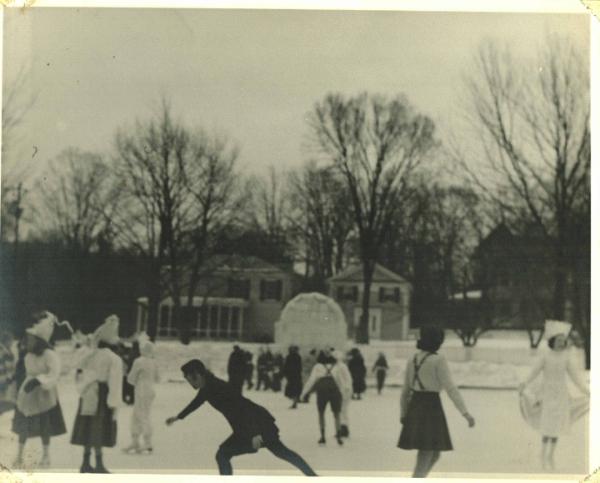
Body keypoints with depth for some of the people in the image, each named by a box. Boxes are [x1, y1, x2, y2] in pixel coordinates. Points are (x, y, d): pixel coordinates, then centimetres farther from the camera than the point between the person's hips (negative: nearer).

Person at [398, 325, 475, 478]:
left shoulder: (412, 360, 10)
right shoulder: (438, 360, -10)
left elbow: (406, 389, 16)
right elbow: (450, 388, -17)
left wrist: (403, 413, 26)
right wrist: (465, 413, -18)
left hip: (415, 408, 8)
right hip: (431, 409, -7)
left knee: (433, 455, 20)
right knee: (424, 460, -4)